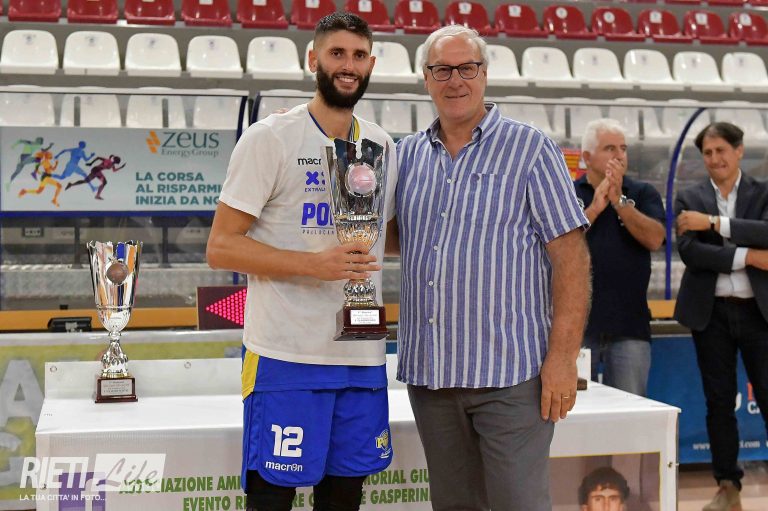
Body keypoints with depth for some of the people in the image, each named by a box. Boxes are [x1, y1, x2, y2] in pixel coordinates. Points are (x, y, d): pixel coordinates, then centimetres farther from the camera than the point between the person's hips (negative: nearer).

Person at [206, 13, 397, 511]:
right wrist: (314, 264, -20)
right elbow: (221, 246, -9)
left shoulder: (383, 145, 12)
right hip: (287, 356, -5)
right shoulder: (270, 138, -5)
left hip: (363, 354, 5)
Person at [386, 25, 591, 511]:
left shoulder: (530, 149, -2)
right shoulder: (409, 154, 12)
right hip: (428, 370, 5)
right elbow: (394, 236, 23)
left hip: (510, 372, -5)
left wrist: (563, 355, -14)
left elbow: (570, 255, -7)